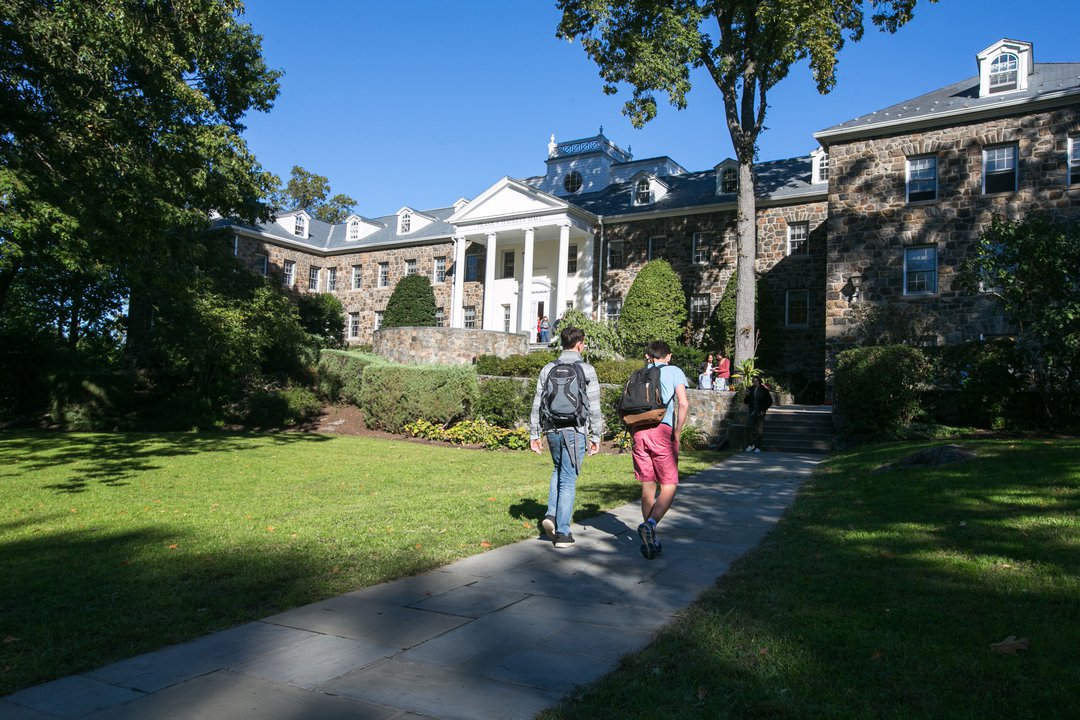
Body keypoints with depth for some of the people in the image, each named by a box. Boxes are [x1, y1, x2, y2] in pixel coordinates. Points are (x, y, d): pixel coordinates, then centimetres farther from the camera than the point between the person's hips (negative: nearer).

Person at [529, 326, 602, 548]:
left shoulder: (548, 369, 7)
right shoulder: (587, 370, -4)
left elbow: (537, 404, 6)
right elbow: (594, 407, -5)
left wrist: (534, 434, 11)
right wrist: (596, 437, 1)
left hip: (552, 430, 4)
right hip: (575, 430, -4)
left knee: (559, 470, 26)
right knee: (568, 480, 2)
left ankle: (551, 515, 12)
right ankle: (562, 532, 4)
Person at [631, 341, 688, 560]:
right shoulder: (674, 372, 9)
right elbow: (683, 404, -5)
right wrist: (677, 434, -2)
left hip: (639, 432, 4)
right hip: (662, 430, -4)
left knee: (648, 486, 11)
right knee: (669, 486, 2)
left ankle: (650, 540, 13)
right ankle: (650, 524, -21)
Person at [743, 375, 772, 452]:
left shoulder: (764, 390, -2)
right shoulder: (750, 389, 6)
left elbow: (770, 402, 5)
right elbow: (746, 402, 8)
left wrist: (764, 410, -5)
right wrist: (747, 395, -11)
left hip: (760, 412, -2)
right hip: (751, 411, 2)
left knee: (759, 430, 0)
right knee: (749, 427, -16)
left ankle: (758, 447, 8)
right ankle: (750, 445, -8)